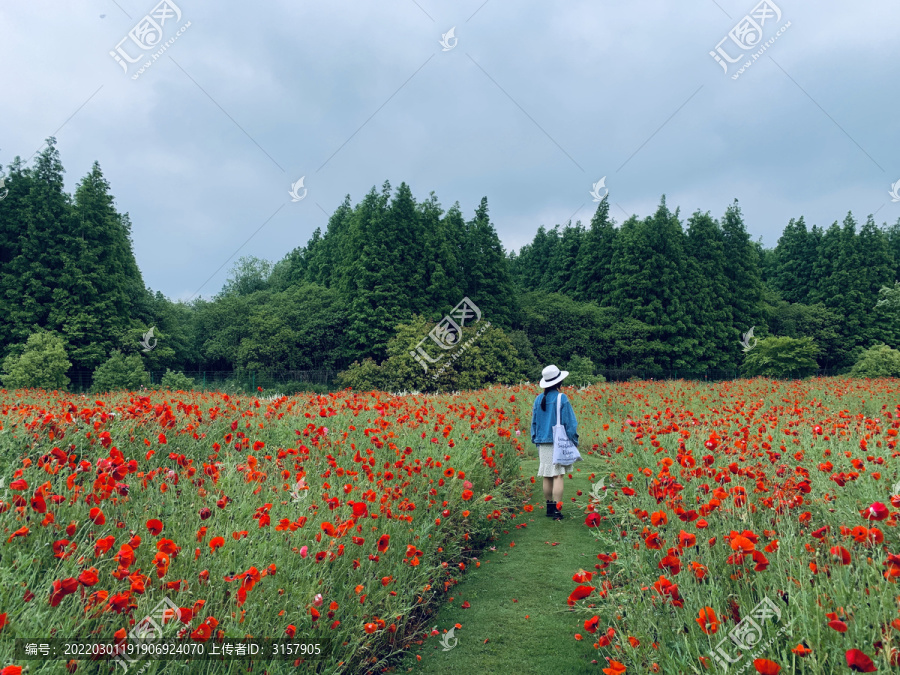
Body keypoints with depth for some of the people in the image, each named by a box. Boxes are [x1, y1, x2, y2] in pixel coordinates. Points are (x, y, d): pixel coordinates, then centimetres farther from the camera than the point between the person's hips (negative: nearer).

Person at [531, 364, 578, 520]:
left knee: (547, 476, 11)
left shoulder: (538, 399, 6)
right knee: (558, 476, -4)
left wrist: (536, 441, 24)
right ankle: (557, 511, -6)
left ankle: (549, 507, 19)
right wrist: (574, 442, 3)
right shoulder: (562, 399, -9)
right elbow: (570, 423, -6)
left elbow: (534, 422, 14)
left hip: (543, 443, 5)